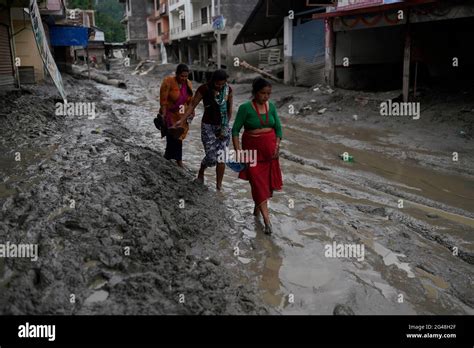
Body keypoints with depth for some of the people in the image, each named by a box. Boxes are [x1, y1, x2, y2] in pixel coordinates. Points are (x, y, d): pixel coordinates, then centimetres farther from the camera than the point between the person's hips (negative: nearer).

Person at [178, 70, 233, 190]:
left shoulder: (228, 90, -2)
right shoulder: (204, 89, -11)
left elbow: (229, 109, 8)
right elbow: (192, 105, -9)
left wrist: (226, 125, 7)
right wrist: (182, 120, -18)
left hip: (223, 127, 2)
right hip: (208, 126, -2)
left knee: (221, 157, -4)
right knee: (211, 157, -8)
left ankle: (219, 187, 8)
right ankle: (200, 173, 27)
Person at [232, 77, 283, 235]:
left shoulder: (271, 106, 3)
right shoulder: (245, 108, -11)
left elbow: (278, 127, 10)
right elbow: (235, 130, -9)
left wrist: (277, 145, -2)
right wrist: (237, 149, -17)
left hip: (269, 149, 5)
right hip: (253, 149, -4)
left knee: (267, 180, 10)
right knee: (258, 182, -6)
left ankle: (257, 207, 34)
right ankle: (267, 219, -5)